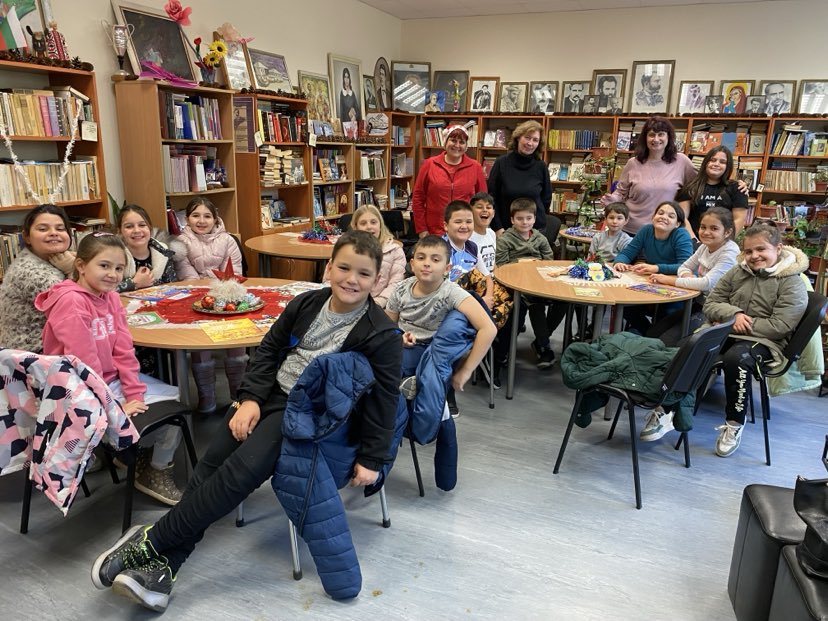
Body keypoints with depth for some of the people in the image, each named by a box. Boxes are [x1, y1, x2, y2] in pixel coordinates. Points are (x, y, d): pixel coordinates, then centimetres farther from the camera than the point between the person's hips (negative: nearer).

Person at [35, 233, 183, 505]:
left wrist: (135, 393, -8)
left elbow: (123, 350, 0)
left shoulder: (111, 297, 3)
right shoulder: (71, 301, -21)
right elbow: (84, 361, -24)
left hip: (114, 379, 8)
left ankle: (159, 470, 16)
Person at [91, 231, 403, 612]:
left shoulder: (382, 335, -10)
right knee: (211, 465, -12)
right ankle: (161, 566, -11)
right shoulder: (306, 303, 5)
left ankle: (151, 541, -9)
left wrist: (372, 458, -10)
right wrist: (250, 398, -1)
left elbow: (385, 399, -8)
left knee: (240, 473, -22)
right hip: (271, 394, 6)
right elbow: (269, 350, 11)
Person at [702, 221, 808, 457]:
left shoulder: (792, 283, -3)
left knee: (735, 358, -38)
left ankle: (735, 423, -19)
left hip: (764, 342, -4)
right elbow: (710, 303, 10)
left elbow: (779, 326, -12)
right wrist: (733, 315, -9)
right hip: (726, 333, 4)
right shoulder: (738, 272, 13)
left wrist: (743, 325, -14)